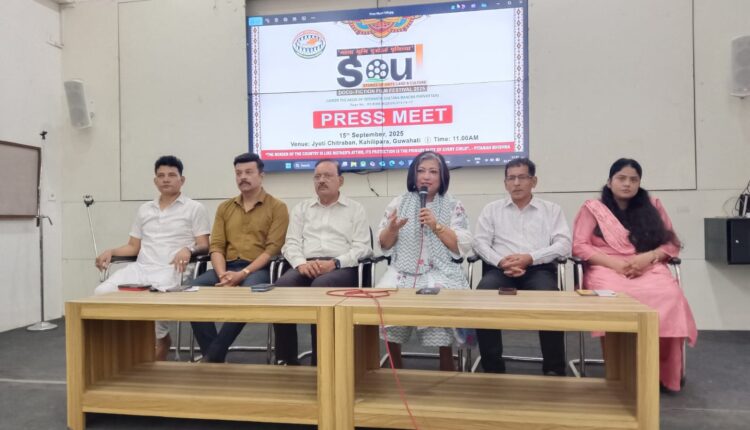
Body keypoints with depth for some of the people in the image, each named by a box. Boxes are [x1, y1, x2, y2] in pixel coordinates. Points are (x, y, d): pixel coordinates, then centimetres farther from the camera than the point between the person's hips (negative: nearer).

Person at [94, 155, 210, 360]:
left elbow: (203, 246, 0)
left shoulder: (195, 208, 7)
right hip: (140, 267, 5)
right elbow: (133, 246, 22)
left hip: (170, 269, -5)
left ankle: (159, 341, -4)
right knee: (102, 292, -20)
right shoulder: (144, 209, 23)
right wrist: (110, 251, 3)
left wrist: (188, 249, -21)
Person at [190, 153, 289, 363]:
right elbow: (216, 246, 10)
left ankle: (214, 355, -23)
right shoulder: (224, 207, 19)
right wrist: (223, 275, -11)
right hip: (227, 268, 5)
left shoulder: (277, 207, 4)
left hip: (259, 269, -4)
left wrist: (243, 274, -17)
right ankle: (211, 354, -16)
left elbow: (273, 248, -6)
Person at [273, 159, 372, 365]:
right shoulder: (301, 209, 23)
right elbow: (291, 244, 12)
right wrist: (301, 263, -11)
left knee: (320, 287, -37)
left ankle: (319, 360, -25)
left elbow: (361, 248, 2)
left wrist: (334, 263, -15)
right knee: (282, 286, -31)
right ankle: (286, 358, -18)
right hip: (305, 266, 3)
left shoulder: (355, 209, 13)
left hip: (341, 268, -3)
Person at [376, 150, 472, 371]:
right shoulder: (398, 203, 11)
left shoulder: (454, 206, 6)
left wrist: (436, 226, -14)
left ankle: (447, 366, -9)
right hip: (403, 271, 2)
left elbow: (462, 247, -3)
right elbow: (384, 245, 11)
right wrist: (392, 229, -11)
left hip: (440, 272, -2)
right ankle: (396, 368, -4)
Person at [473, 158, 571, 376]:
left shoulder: (552, 209, 17)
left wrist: (530, 258, -13)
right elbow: (480, 242, 9)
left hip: (539, 269, -1)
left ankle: (554, 369, -17)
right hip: (501, 270, 1)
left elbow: (564, 244, 3)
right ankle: (492, 368, -19)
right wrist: (500, 261, -12)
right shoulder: (492, 209, 20)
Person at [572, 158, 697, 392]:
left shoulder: (653, 206, 20)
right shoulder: (592, 208, 11)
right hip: (607, 269, -2)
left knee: (670, 295, -33)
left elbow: (672, 243, 15)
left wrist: (648, 256, -7)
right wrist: (615, 262, -12)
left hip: (648, 269, 3)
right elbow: (579, 246, 2)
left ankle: (663, 371, -19)